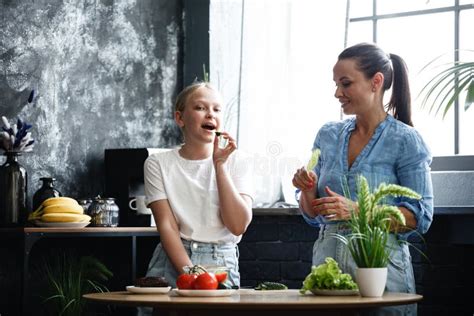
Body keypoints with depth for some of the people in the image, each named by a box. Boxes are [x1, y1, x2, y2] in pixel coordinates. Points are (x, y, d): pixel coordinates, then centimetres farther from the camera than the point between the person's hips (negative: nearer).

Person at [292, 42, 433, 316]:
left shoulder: (405, 140, -6)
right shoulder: (328, 135, 9)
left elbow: (420, 217, -9)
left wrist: (357, 211, -18)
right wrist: (308, 191, -8)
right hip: (327, 259, 5)